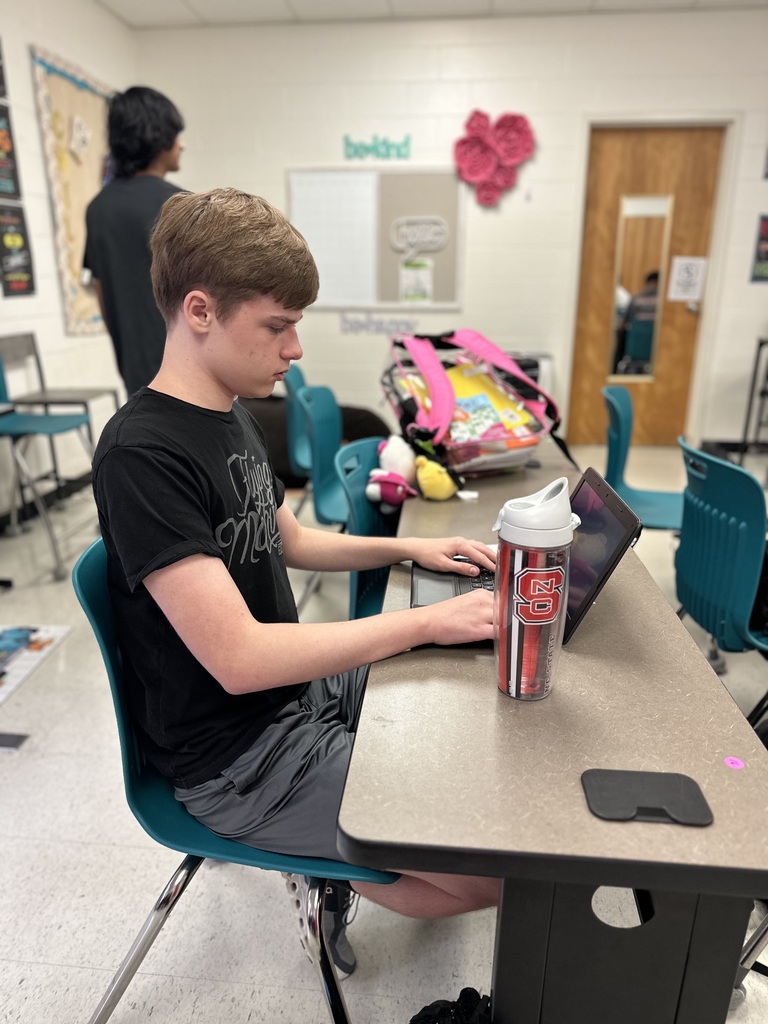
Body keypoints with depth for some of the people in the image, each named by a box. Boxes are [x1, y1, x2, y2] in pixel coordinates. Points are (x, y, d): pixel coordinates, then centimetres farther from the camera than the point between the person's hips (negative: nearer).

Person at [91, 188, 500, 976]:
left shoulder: (232, 416, 4)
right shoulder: (141, 454, -25)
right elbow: (240, 659, -29)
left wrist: (406, 548, 4)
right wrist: (427, 622, -24)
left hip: (300, 684, 9)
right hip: (235, 755, -9)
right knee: (492, 873, -11)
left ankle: (326, 842, 26)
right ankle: (329, 872, 17)